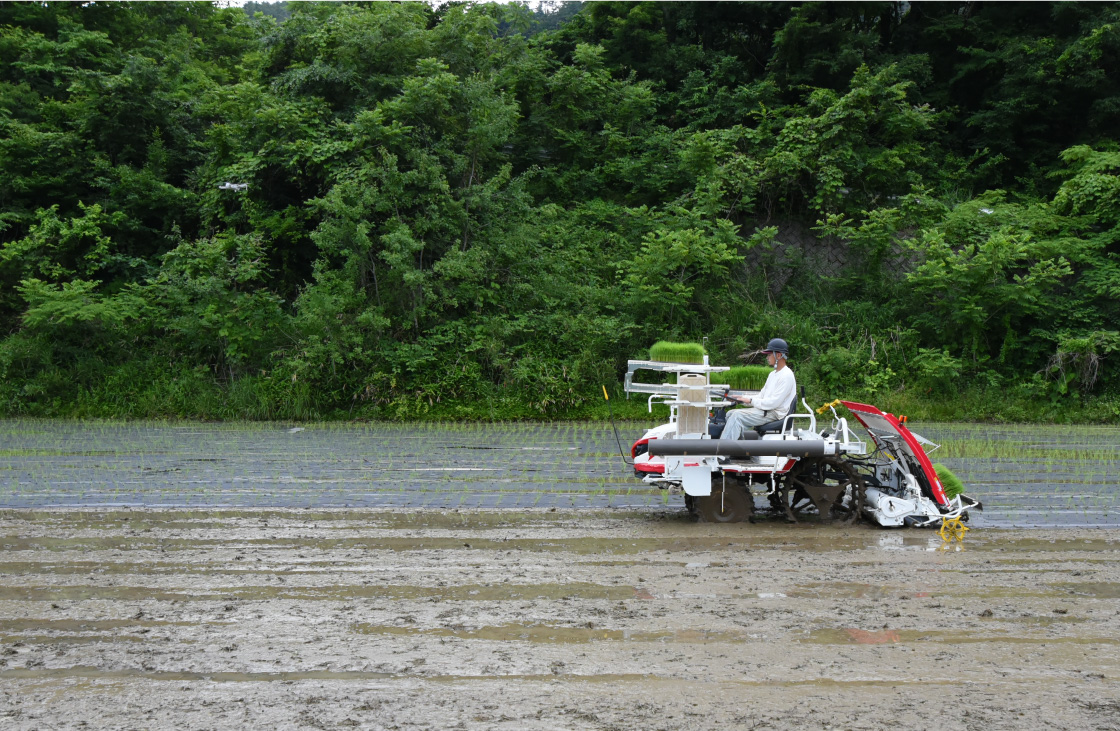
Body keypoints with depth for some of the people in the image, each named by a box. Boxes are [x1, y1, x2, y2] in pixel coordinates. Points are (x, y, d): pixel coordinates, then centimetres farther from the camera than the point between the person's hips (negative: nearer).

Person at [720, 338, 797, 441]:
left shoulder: (786, 376, -13)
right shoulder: (773, 374, 20)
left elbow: (774, 402, -20)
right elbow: (761, 396, 20)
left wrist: (751, 401, -12)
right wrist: (741, 399, 6)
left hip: (774, 414, -10)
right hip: (765, 410, 10)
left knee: (738, 416, -24)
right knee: (730, 414, 2)